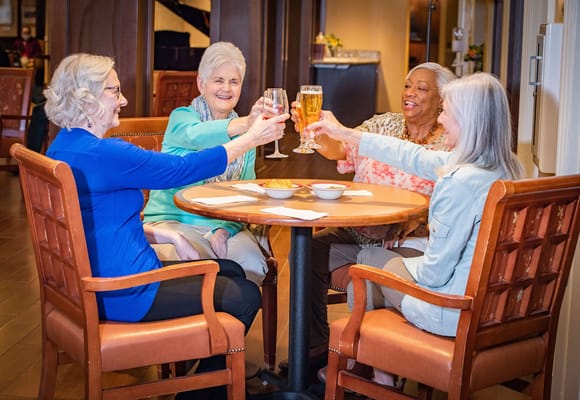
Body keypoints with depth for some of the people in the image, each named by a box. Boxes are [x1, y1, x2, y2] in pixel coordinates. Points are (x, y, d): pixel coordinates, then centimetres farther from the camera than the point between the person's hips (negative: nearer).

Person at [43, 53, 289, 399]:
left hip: (96, 282, 10)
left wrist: (167, 236, 7)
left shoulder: (64, 147, 8)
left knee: (231, 272, 19)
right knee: (246, 296, 5)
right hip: (123, 295, -10)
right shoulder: (102, 154, -24)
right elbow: (182, 169, -19)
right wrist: (251, 138, -8)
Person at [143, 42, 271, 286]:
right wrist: (245, 124, -48)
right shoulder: (182, 118, -1)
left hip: (225, 226, 4)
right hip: (171, 220, -4)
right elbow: (196, 135, -27)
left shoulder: (244, 135, 14)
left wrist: (224, 229, -13)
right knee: (196, 263, -34)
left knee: (253, 264, -26)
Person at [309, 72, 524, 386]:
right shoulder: (506, 168, -1)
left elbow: (435, 271, -24)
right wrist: (345, 133, 18)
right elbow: (417, 158, 10)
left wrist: (408, 264, 1)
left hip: (459, 313, -8)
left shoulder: (461, 182, -29)